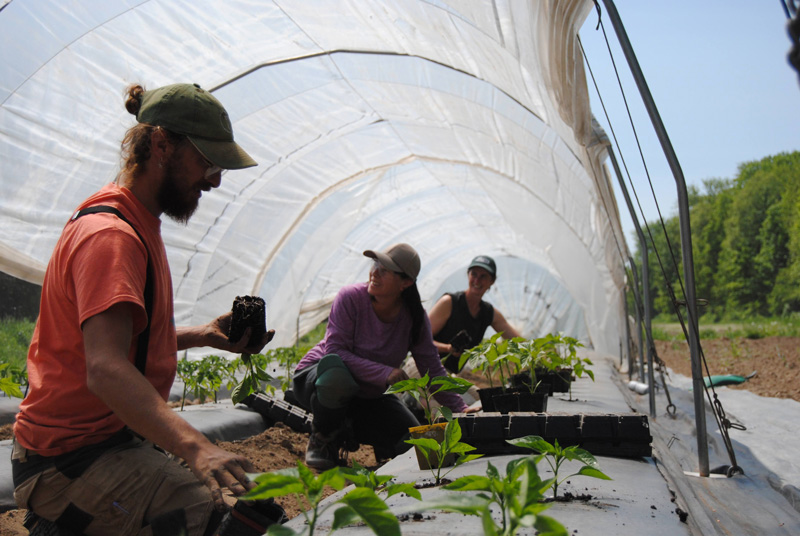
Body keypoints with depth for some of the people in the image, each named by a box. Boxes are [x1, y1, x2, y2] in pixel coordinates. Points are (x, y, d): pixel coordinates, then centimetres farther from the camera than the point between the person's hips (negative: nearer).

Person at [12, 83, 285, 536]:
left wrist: (205, 335, 7)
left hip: (116, 437, 10)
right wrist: (196, 447, -42)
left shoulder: (138, 225, 14)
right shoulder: (109, 235, -19)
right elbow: (105, 370, -31)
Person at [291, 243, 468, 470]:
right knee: (336, 373, -42)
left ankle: (346, 433, 15)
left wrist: (461, 410, -9)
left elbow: (433, 369, -2)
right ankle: (322, 438, -10)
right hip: (317, 378, -4)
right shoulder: (350, 298, -21)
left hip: (368, 396, 5)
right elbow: (334, 351, -27)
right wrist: (384, 373, -35)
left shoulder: (415, 317, -9)